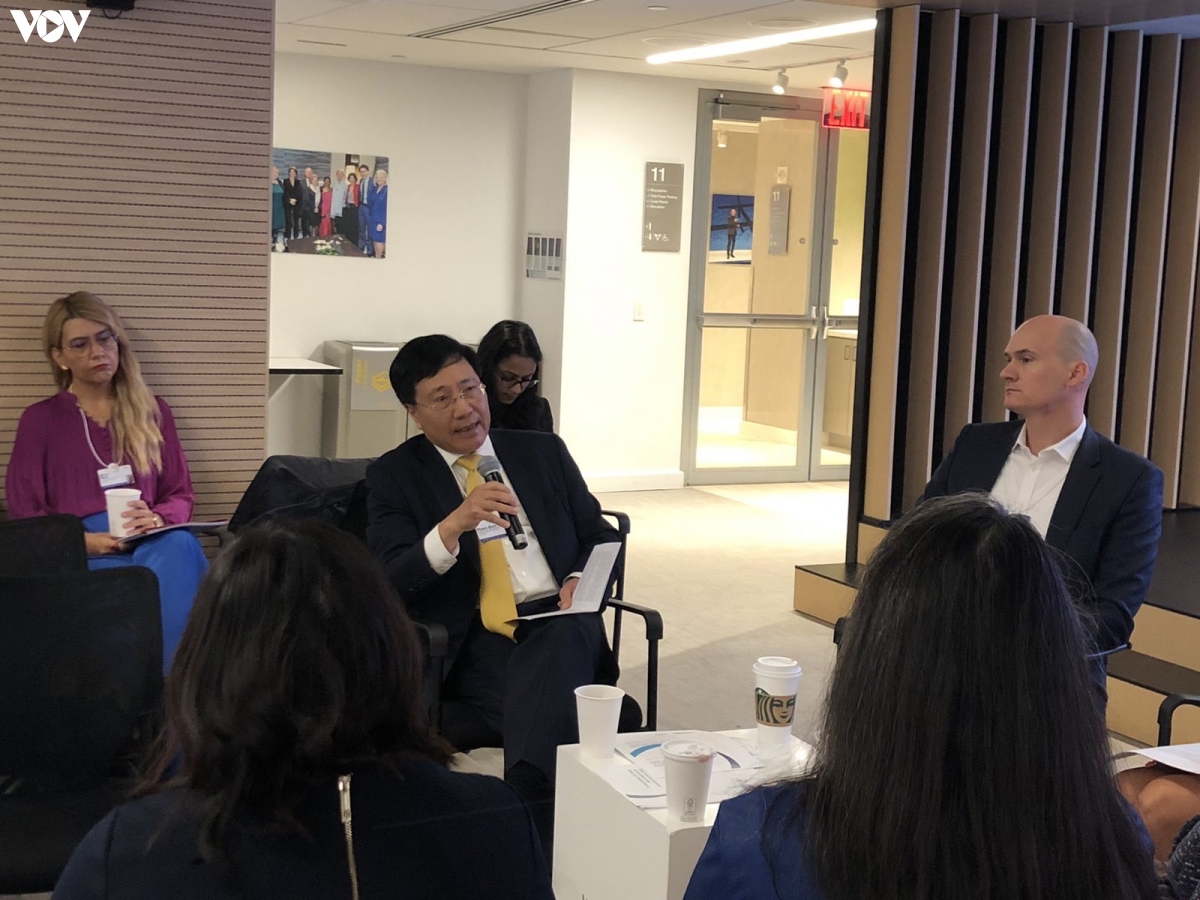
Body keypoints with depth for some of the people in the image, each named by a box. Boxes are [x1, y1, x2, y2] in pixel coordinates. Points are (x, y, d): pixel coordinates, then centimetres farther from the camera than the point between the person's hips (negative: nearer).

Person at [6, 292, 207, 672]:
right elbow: (24, 512, 6)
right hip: (77, 553, -2)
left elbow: (181, 495, 17)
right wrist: (82, 540, -12)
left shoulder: (153, 412, 19)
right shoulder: (40, 419, 11)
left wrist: (157, 519, -8)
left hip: (150, 542, 3)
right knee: (147, 584, -39)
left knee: (181, 546, -38)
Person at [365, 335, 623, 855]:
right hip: (473, 641, -2)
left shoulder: (543, 452, 17)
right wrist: (454, 525, -23)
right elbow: (390, 582, -4)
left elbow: (602, 536, 22)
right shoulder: (394, 475, 9)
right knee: (542, 712, -34)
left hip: (559, 624, 2)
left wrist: (584, 579, -3)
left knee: (563, 641, -35)